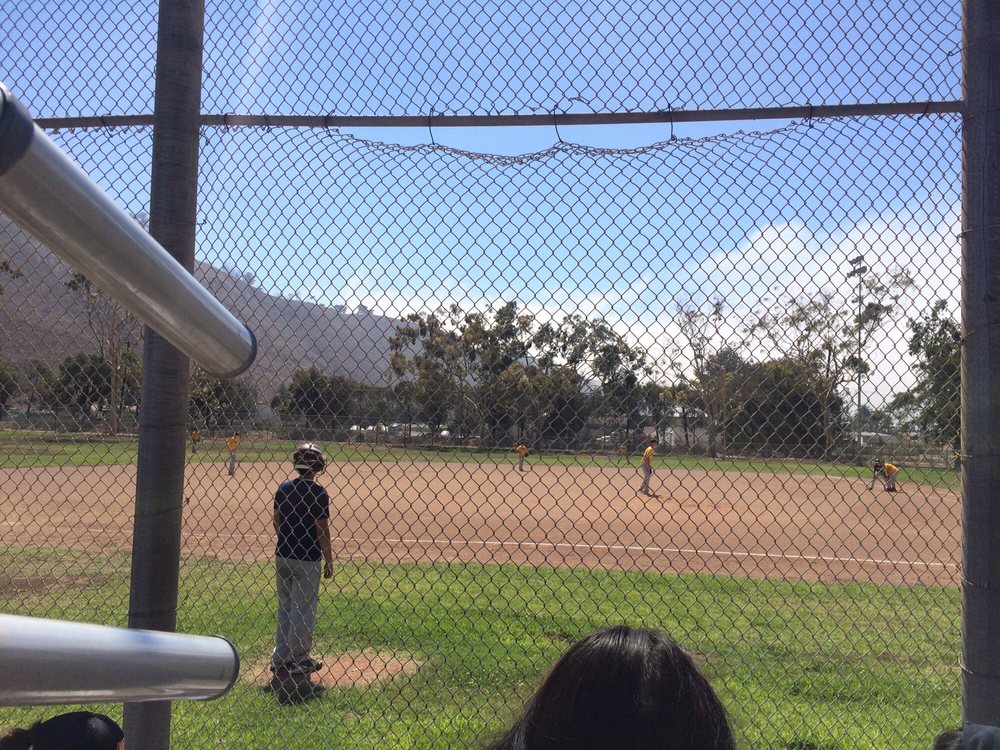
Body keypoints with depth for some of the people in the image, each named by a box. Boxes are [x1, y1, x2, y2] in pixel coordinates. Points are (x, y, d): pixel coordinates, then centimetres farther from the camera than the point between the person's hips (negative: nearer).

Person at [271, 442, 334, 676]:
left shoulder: (283, 488, 2)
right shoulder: (318, 493, -14)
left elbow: (276, 522, 8)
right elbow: (322, 531, -14)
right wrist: (329, 562, -6)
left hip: (283, 556, 6)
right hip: (308, 559, -5)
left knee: (284, 607, 17)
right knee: (304, 609, 6)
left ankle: (280, 657, 23)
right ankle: (299, 659, 13)